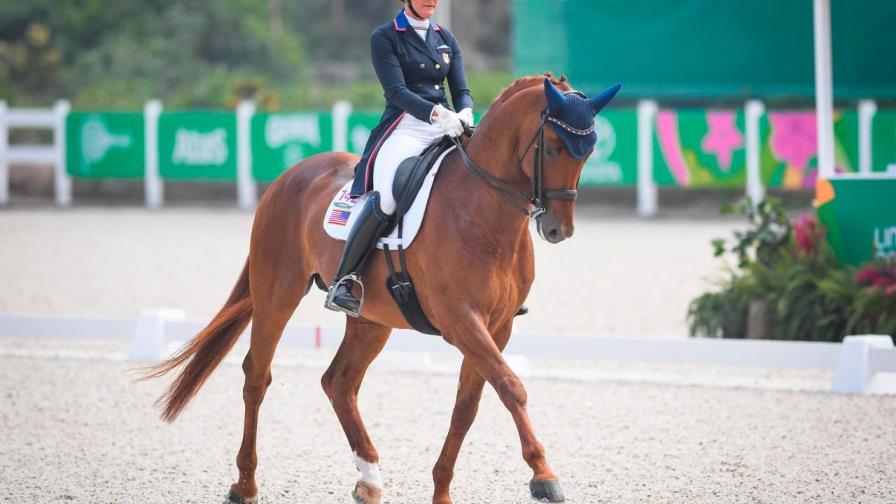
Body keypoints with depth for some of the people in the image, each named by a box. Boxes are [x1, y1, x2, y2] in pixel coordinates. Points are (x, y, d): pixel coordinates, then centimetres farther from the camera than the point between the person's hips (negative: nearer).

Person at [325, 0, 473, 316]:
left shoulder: (446, 39, 19)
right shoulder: (385, 38, 3)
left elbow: (461, 91, 13)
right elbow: (397, 91, -9)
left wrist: (464, 113, -11)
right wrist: (436, 113, -26)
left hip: (446, 131, 6)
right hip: (404, 128, -6)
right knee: (386, 197, -32)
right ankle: (343, 282, -25)